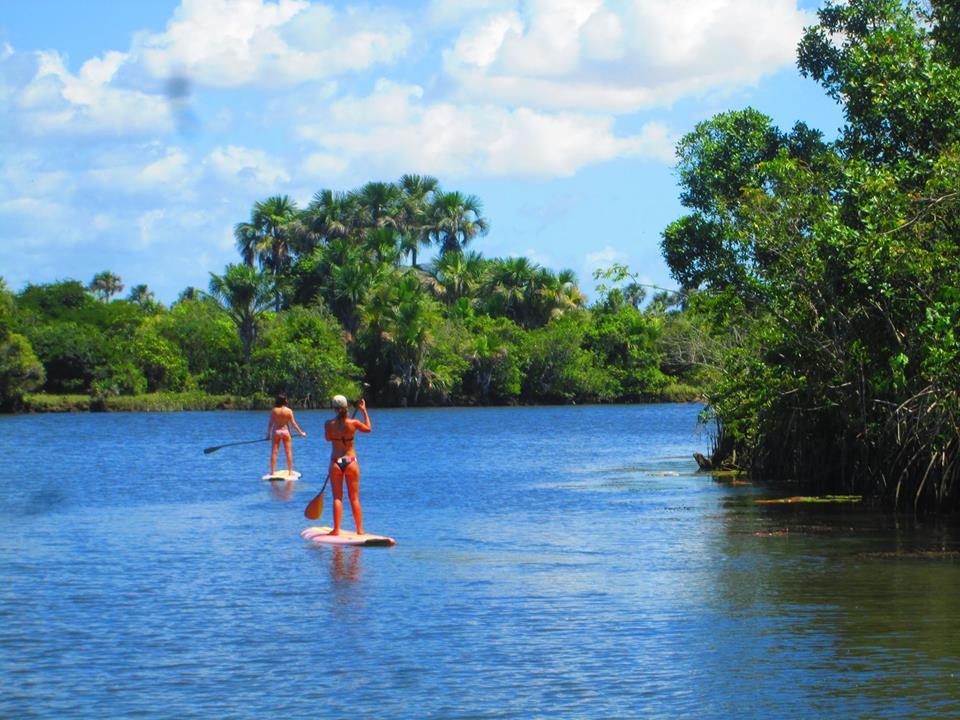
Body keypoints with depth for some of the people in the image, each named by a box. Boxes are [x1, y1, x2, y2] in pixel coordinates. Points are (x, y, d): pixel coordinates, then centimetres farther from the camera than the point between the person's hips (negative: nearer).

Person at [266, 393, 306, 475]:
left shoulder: (274, 410, -7)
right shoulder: (288, 411, -9)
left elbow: (270, 423, -3)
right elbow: (293, 423, -5)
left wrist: (268, 434, 7)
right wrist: (301, 432, 5)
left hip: (276, 432, 1)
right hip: (285, 431, -1)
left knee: (274, 452, 5)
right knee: (288, 452, 7)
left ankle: (272, 471, 5)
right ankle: (290, 471, 10)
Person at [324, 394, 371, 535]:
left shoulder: (329, 424, -9)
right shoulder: (353, 423, -8)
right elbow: (368, 428, 11)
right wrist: (364, 411, 19)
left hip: (336, 462, 0)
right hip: (351, 461, 0)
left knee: (337, 498, 5)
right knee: (354, 498, 7)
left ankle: (336, 530, 0)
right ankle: (360, 530, 9)